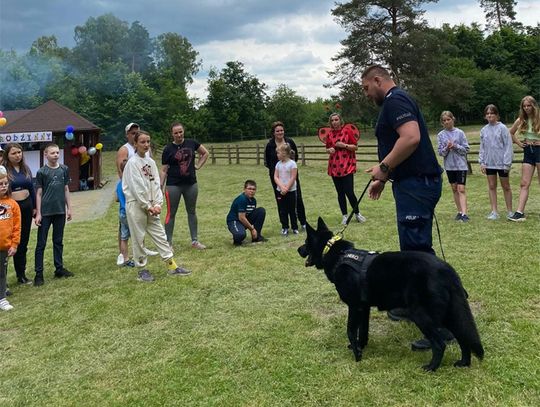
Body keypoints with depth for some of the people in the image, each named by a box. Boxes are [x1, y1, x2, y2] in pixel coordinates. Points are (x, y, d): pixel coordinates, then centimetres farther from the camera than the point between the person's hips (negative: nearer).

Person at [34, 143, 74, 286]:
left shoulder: (64, 169, 5)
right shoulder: (41, 172, -4)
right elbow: (39, 193, -3)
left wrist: (69, 208, 8)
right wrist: (38, 213, -7)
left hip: (60, 211, 3)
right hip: (45, 212, -3)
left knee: (58, 241, 13)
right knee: (41, 243, 1)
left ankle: (59, 268, 22)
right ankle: (39, 273, 4)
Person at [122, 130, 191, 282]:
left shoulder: (151, 162, 9)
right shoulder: (132, 163, -10)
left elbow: (156, 184, 6)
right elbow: (136, 188, -14)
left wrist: (157, 204, -5)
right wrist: (148, 206, -13)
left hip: (150, 206, 6)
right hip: (136, 205, -6)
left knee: (160, 234, 7)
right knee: (138, 238, 3)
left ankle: (172, 266, 11)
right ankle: (142, 269, 15)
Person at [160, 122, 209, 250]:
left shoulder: (192, 143, 1)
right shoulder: (168, 149, -6)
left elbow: (205, 153, 16)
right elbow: (164, 170, -4)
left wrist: (198, 166, 5)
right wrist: (160, 187, -10)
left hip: (191, 184, 3)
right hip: (173, 185, -3)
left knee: (192, 212, 12)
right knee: (171, 213, 2)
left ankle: (195, 241, 22)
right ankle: (168, 242, 10)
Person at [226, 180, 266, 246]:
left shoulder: (253, 200, 2)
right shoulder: (241, 199, -22)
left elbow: (255, 215, 10)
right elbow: (241, 218, -24)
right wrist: (252, 229, -16)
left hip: (245, 220, 8)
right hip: (234, 221, -8)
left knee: (261, 211, -7)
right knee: (241, 235, -40)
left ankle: (256, 236, 1)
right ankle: (237, 239, 0)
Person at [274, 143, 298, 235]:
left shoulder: (292, 164, -9)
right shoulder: (278, 164, 5)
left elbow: (293, 178, -12)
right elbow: (275, 177, 0)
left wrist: (286, 188, -15)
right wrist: (282, 187, -15)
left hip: (291, 191, -4)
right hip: (280, 191, 4)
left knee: (292, 210, 5)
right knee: (282, 211, 6)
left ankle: (295, 228, 17)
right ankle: (285, 228, 14)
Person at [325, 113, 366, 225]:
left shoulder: (347, 132, -2)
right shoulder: (329, 135, 9)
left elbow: (355, 147, -1)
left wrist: (344, 145, -15)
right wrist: (329, 150, -3)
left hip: (347, 166, -4)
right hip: (334, 167, 4)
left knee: (349, 192, -8)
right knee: (340, 193, 7)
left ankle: (357, 213, 12)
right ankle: (344, 216, 17)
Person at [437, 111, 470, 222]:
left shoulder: (460, 133, -4)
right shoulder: (441, 135, 2)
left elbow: (466, 149, -3)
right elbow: (440, 152, 1)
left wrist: (455, 146, -18)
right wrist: (447, 148, -18)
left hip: (461, 164, -3)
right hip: (449, 165, 3)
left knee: (461, 189, -9)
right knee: (454, 189, 11)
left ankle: (464, 213, -14)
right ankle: (459, 211, 20)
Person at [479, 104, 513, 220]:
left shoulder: (502, 128, -7)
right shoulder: (483, 130, 5)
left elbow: (508, 146, -9)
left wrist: (507, 163, -13)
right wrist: (481, 162, 2)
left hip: (501, 162, -4)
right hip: (489, 163, 4)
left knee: (506, 186, 8)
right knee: (491, 186, 6)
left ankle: (509, 211, 16)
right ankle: (494, 212, 12)